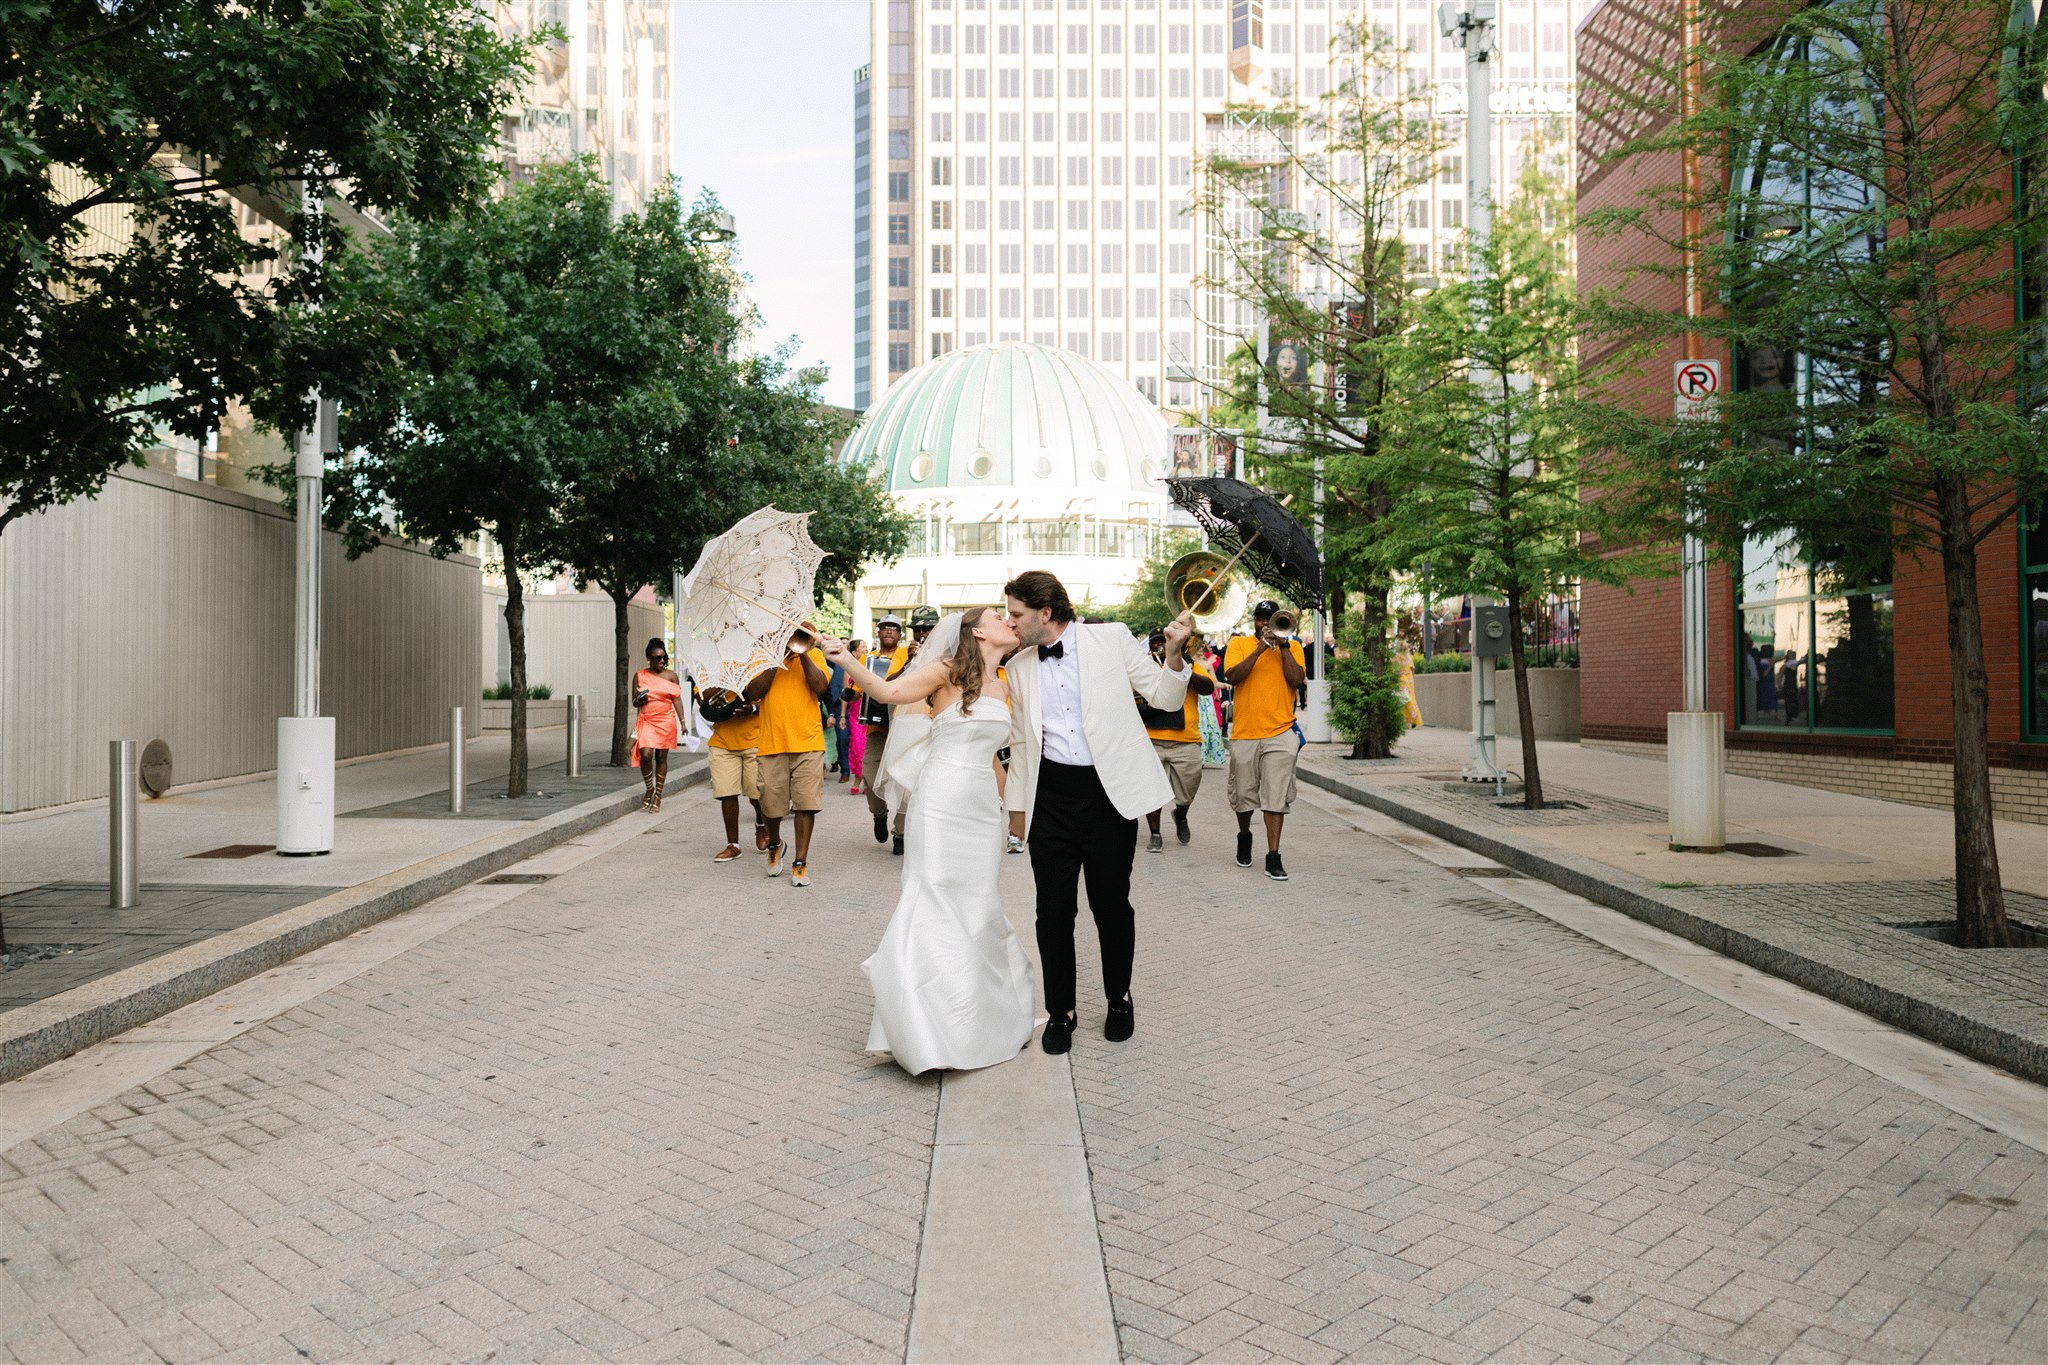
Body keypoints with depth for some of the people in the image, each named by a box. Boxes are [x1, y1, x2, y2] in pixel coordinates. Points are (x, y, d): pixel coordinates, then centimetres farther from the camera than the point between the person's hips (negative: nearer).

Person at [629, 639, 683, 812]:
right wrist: (639, 700, -12)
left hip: (666, 721, 0)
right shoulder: (639, 676, 6)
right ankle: (649, 789, 8)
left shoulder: (671, 675, 5)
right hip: (646, 720, 0)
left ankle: (658, 794, 12)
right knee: (645, 754, -15)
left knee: (661, 757, 3)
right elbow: (634, 702, 12)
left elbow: (677, 699, 5)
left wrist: (682, 722, -2)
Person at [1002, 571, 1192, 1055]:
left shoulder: (1111, 639, -1)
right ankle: (1060, 1012, 22)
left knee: (1112, 905, 8)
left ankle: (1119, 1000, 31)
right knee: (1053, 910, 4)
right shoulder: (1019, 668, 9)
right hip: (1050, 798, 3)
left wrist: (1173, 654, -17)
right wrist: (1017, 805, 18)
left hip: (1109, 793, -3)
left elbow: (1165, 698, 1)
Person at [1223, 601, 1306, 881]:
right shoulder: (1239, 644, 7)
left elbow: (1297, 680, -6)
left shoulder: (1292, 646, 9)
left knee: (1276, 797, -5)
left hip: (1280, 734, -1)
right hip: (1244, 733, 1)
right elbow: (1231, 676, -11)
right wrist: (1260, 648, -15)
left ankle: (1273, 856, -3)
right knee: (1243, 796, 11)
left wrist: (1283, 646, -9)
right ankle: (1244, 837, 37)